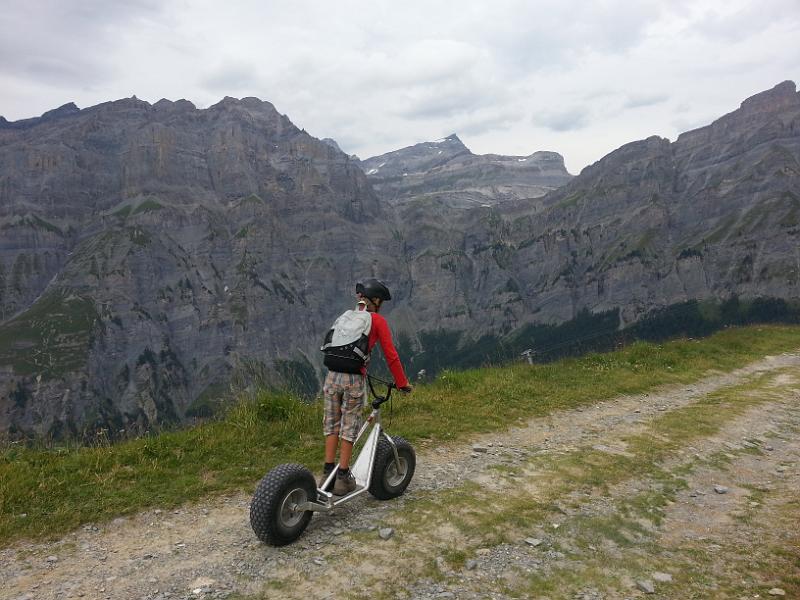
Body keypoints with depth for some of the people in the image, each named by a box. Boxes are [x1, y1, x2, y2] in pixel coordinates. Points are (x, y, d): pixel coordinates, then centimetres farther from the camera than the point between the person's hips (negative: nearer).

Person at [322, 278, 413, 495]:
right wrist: (403, 383, 9)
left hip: (332, 376, 5)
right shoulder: (377, 321, 1)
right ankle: (343, 479, 14)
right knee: (349, 427, 7)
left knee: (332, 424, 15)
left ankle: (327, 474, 23)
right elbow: (390, 355, 0)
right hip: (354, 379, -5)